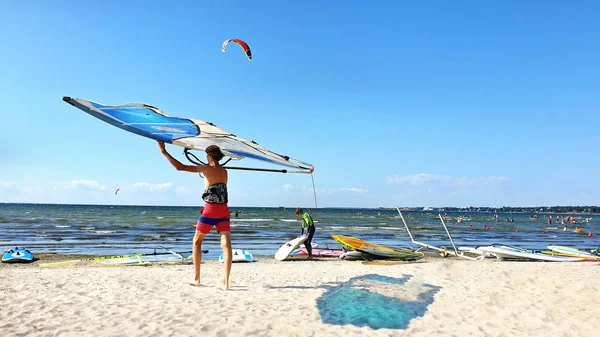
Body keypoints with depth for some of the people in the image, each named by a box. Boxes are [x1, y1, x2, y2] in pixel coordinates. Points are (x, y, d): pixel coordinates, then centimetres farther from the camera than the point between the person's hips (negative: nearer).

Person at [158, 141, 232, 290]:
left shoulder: (207, 168, -6)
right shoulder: (225, 172, 11)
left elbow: (180, 167, -10)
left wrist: (164, 152, -4)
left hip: (210, 209, -4)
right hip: (224, 210, 5)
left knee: (197, 242, 14)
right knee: (226, 244, -5)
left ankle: (196, 278, 17)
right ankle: (225, 281, -12)